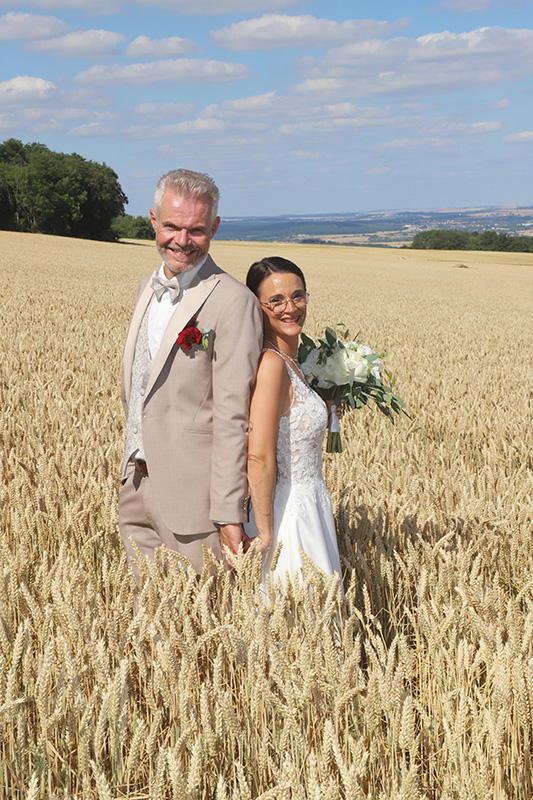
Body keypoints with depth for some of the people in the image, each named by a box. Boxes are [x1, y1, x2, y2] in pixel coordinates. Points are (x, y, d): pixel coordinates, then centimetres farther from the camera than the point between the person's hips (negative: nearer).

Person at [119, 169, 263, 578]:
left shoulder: (232, 302, -16)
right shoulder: (147, 288, 11)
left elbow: (233, 417, -19)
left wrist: (230, 514, -19)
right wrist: (134, 473, 18)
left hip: (192, 498, -8)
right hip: (136, 488, 8)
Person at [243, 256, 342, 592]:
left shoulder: (290, 362, 9)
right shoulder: (271, 364, -19)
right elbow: (259, 457, -23)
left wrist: (327, 401, 12)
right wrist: (265, 532, -21)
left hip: (309, 508, 9)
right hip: (287, 515, -9)